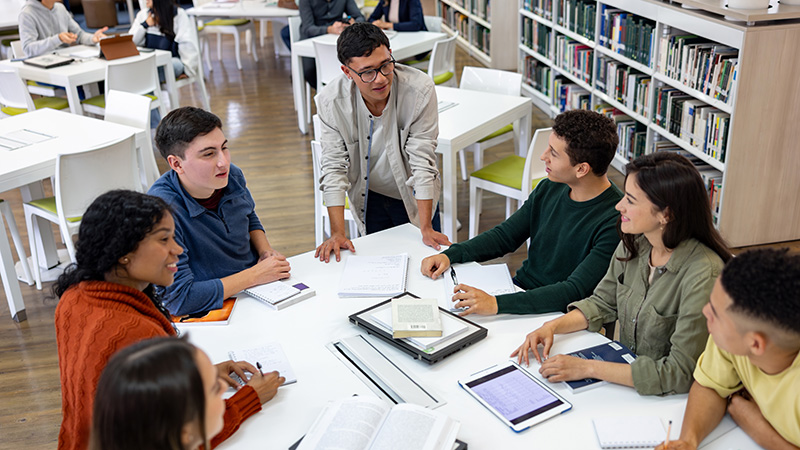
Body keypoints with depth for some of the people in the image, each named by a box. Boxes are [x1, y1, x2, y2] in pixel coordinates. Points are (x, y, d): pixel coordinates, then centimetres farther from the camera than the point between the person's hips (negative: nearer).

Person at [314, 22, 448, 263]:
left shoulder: (420, 90, -28)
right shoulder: (330, 101, -23)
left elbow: (422, 160, -24)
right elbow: (334, 166, -18)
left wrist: (426, 228, -24)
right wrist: (337, 233, -24)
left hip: (413, 196, -1)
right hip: (369, 198, 1)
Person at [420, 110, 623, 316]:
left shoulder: (615, 220, -23)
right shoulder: (548, 189, 0)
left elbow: (575, 291, -29)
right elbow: (504, 236, 11)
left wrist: (497, 304, -38)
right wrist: (449, 255, -5)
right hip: (519, 288, 7)